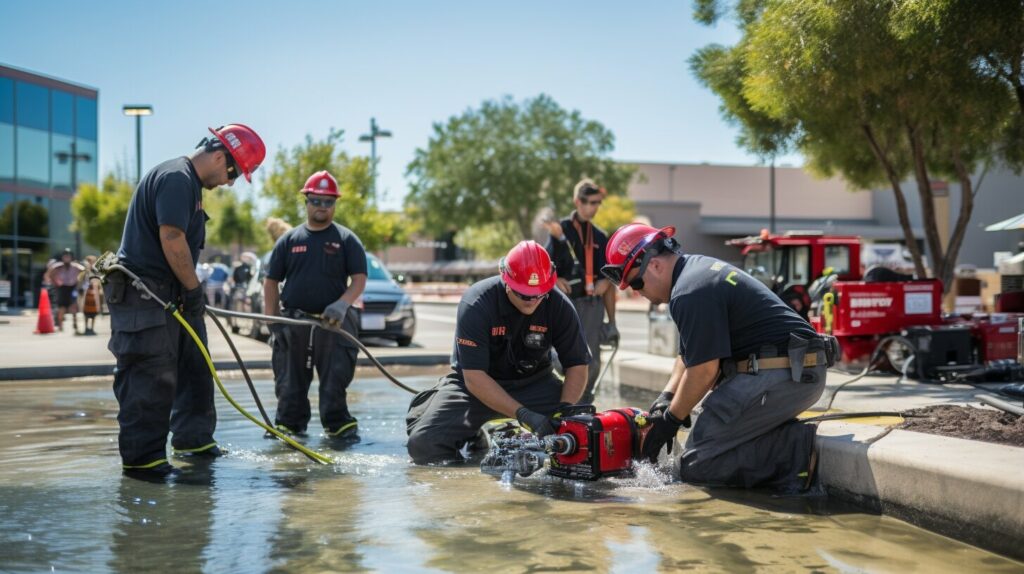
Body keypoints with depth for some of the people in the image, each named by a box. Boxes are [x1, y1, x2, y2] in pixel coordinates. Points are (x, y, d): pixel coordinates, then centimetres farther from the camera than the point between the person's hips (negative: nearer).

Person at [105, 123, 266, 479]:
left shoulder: (189, 182, 18)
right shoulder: (176, 178, -16)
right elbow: (171, 238, -23)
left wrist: (190, 291, 19)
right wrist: (194, 290, -15)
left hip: (171, 294, 11)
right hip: (144, 293, -11)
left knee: (194, 367, 16)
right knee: (151, 377, -9)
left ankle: (193, 437, 28)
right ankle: (141, 457, -3)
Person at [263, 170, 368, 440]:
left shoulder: (346, 240, 6)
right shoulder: (289, 240, 11)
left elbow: (359, 280, 0)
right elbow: (271, 282, 11)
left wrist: (342, 304, -19)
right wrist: (272, 321, 1)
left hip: (333, 322, -2)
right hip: (292, 321, 2)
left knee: (335, 380, -3)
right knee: (289, 381, 5)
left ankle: (338, 424, 7)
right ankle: (289, 423, 17)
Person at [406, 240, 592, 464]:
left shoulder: (559, 305, -16)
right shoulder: (476, 304, -25)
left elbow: (577, 365, -7)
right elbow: (474, 377, -27)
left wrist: (566, 409, -26)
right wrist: (523, 414, -37)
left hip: (533, 383, 3)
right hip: (477, 382, -3)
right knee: (423, 442, -24)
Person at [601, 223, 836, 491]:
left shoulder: (690, 293, -16)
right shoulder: (698, 267, 18)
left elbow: (703, 370, -14)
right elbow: (689, 353, 24)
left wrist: (672, 419, -1)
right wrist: (667, 396, 14)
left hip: (778, 378, -11)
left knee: (695, 466, -10)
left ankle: (797, 449, -16)